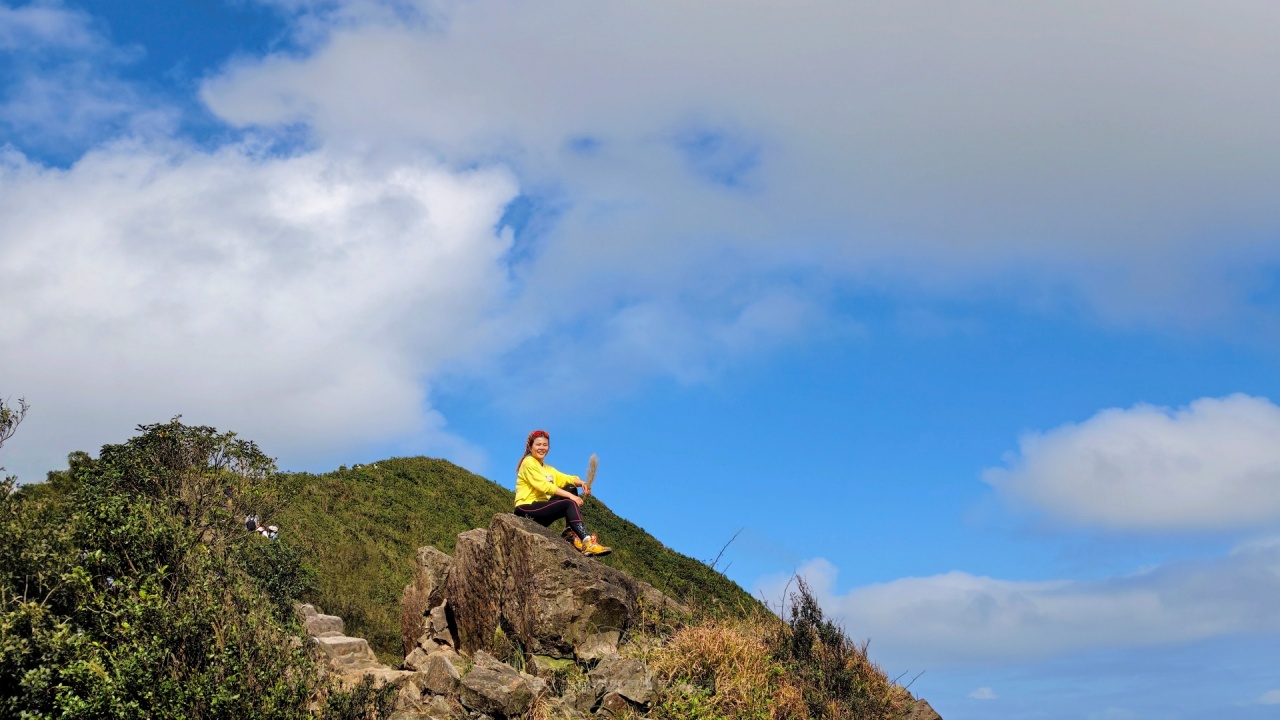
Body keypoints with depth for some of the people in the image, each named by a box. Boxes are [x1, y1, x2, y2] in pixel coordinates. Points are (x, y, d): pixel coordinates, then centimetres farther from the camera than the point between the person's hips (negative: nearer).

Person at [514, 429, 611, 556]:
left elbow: (564, 478, 5)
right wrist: (570, 496, -22)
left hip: (540, 506, 8)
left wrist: (579, 482, -18)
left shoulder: (547, 469, 23)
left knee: (571, 489, -3)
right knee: (570, 504, -23)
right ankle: (587, 542, -39)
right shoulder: (528, 462, -4)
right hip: (526, 509, -8)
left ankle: (572, 533, -14)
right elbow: (544, 486, -16)